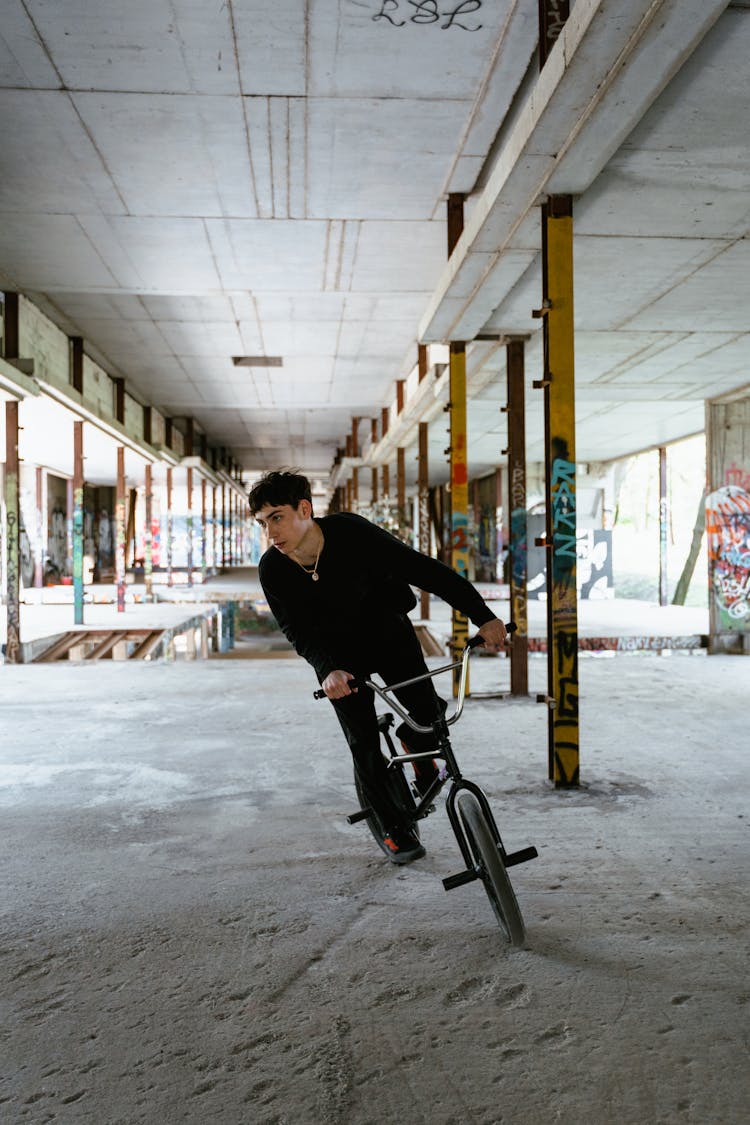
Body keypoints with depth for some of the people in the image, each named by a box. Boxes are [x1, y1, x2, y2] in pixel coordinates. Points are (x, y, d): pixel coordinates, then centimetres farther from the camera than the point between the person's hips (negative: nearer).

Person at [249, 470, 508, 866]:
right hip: (337, 651, 1)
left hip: (387, 631, -1)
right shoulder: (273, 570, -22)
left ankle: (425, 772, 25)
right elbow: (299, 633, -21)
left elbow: (424, 569, -30)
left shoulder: (351, 532, -31)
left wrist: (483, 616, -33)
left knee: (429, 714, -10)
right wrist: (328, 670, -42)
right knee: (363, 743, -5)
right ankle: (395, 828, 15)